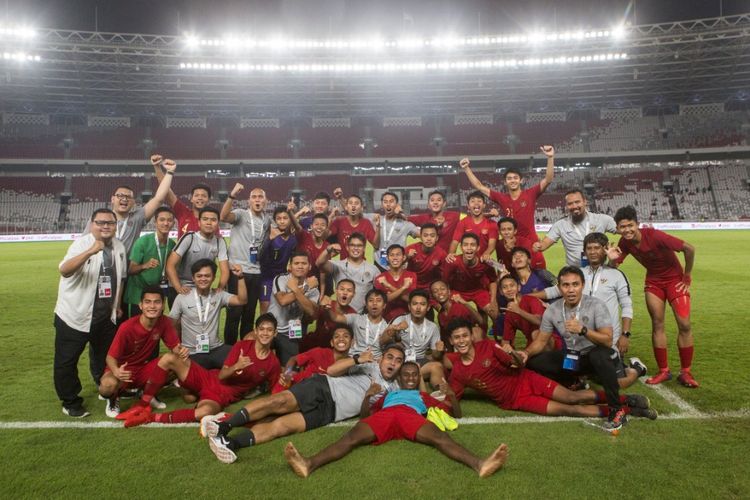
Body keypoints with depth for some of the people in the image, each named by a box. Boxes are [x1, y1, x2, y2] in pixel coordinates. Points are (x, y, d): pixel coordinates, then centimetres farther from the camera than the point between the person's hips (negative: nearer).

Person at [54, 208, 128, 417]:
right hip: (75, 315, -5)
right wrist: (90, 251, -48)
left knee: (105, 357, 21)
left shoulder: (119, 247, 2)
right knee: (66, 360, 4)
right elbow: (64, 270, -35)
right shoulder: (81, 243, -17)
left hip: (106, 315, 5)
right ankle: (70, 402, 21)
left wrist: (117, 305, 14)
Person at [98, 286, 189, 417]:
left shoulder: (164, 322, -14)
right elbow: (111, 357, -19)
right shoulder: (127, 327, -26)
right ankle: (113, 399, 2)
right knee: (109, 384, -38)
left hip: (144, 368, 4)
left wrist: (181, 350, -32)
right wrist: (116, 371, -42)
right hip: (122, 369, -4)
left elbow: (175, 346, -6)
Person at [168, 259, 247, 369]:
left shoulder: (219, 295, 3)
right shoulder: (182, 298, -1)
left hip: (217, 349, 2)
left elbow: (241, 300, -10)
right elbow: (172, 326, 5)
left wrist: (240, 277, -19)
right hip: (193, 353, -2)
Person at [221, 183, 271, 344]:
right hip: (237, 271, -5)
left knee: (250, 313, 13)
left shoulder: (267, 220, 10)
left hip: (256, 273, 5)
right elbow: (224, 217, -30)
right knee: (234, 312, 0)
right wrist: (232, 195, -41)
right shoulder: (241, 214, -7)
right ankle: (230, 347, 12)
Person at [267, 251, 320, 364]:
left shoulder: (313, 288, -6)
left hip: (291, 334, 2)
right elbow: (283, 301, -31)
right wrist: (305, 288, -23)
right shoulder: (281, 279, -12)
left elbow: (312, 312, -24)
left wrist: (296, 289, -30)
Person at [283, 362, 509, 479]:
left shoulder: (424, 396, 41)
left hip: (412, 415, 0)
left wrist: (452, 395, 15)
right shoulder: (388, 394, 42)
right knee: (351, 437, -29)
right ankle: (309, 464, -52)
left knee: (439, 437, -32)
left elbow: (456, 413, 35)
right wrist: (367, 396, 14)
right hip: (384, 415, 0)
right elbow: (364, 414, 32)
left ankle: (479, 464, -58)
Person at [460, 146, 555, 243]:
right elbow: (479, 186, 5)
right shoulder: (501, 198, 1)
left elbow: (548, 180, -14)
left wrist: (550, 157, -25)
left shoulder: (530, 194, -5)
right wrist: (466, 168, 1)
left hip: (531, 241, -2)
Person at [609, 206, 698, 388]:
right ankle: (663, 371, 10)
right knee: (657, 324, 2)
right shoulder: (625, 242, -13)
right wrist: (611, 259, -28)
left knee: (684, 325, -7)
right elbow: (615, 265, -4)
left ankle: (685, 372, 5)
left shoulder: (655, 236, -29)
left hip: (674, 279, -4)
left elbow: (689, 249, -25)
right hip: (653, 281, 4)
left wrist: (687, 277, -15)